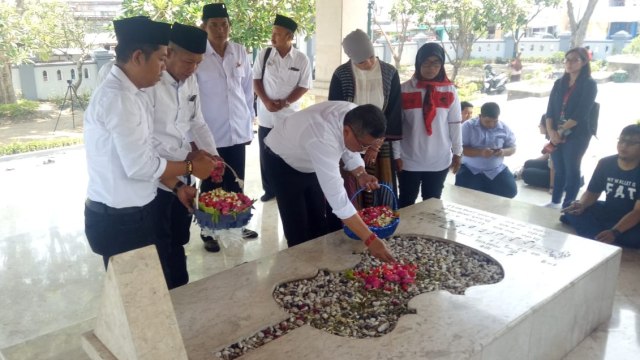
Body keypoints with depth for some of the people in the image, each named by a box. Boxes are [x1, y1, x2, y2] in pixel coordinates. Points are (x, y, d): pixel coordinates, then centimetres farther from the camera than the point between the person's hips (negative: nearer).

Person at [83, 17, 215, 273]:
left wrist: (176, 186, 11)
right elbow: (139, 166, -24)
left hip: (134, 212, 9)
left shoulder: (130, 95, 8)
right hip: (119, 220, -9)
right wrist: (190, 166, -12)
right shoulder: (117, 98, -22)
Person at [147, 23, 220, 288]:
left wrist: (212, 155, -3)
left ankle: (181, 291, 39)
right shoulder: (149, 85, -21)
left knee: (179, 240, 21)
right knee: (161, 248, 8)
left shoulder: (190, 81, 3)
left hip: (183, 175, 7)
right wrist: (187, 156, -24)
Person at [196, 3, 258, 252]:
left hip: (237, 132, 3)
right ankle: (208, 233, 25)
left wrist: (249, 125, 11)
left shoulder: (240, 52, 4)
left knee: (235, 184, 15)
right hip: (209, 135, -3)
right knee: (210, 187, 10)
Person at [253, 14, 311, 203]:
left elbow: (304, 86, -4)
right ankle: (268, 190, 24)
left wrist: (284, 103, -15)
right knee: (266, 155, 9)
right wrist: (266, 101, -12)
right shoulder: (264, 55, 1)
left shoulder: (301, 59, -4)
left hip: (290, 116, -2)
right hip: (266, 116, 2)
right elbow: (256, 80, 2)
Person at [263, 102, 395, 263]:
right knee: (297, 229, -5)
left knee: (318, 222, 10)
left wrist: (361, 174, -21)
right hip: (283, 162, -6)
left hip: (309, 162, 7)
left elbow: (348, 149, -2)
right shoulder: (322, 140, -45)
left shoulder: (354, 116, -23)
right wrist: (370, 239, -45)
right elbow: (337, 196, -46)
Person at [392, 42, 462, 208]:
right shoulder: (405, 89, -6)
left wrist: (457, 152, 7)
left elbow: (454, 124, 4)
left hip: (440, 161, 2)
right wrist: (396, 154, -5)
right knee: (406, 203, 10)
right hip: (409, 160, -1)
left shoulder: (449, 90, -1)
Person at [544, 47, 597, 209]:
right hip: (556, 134, 5)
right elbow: (550, 109, 4)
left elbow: (581, 114, -14)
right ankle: (555, 202, 24)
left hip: (576, 135, -5)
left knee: (571, 170, 1)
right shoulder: (559, 83, 11)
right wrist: (551, 131, -10)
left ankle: (568, 207, 8)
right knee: (558, 169, 12)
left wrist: (561, 131, -13)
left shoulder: (589, 84, -5)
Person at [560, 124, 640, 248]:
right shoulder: (606, 163, -2)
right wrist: (582, 205, -23)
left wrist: (614, 232, -40)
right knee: (571, 208, -15)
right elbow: (592, 193, 3)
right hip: (608, 212, 5)